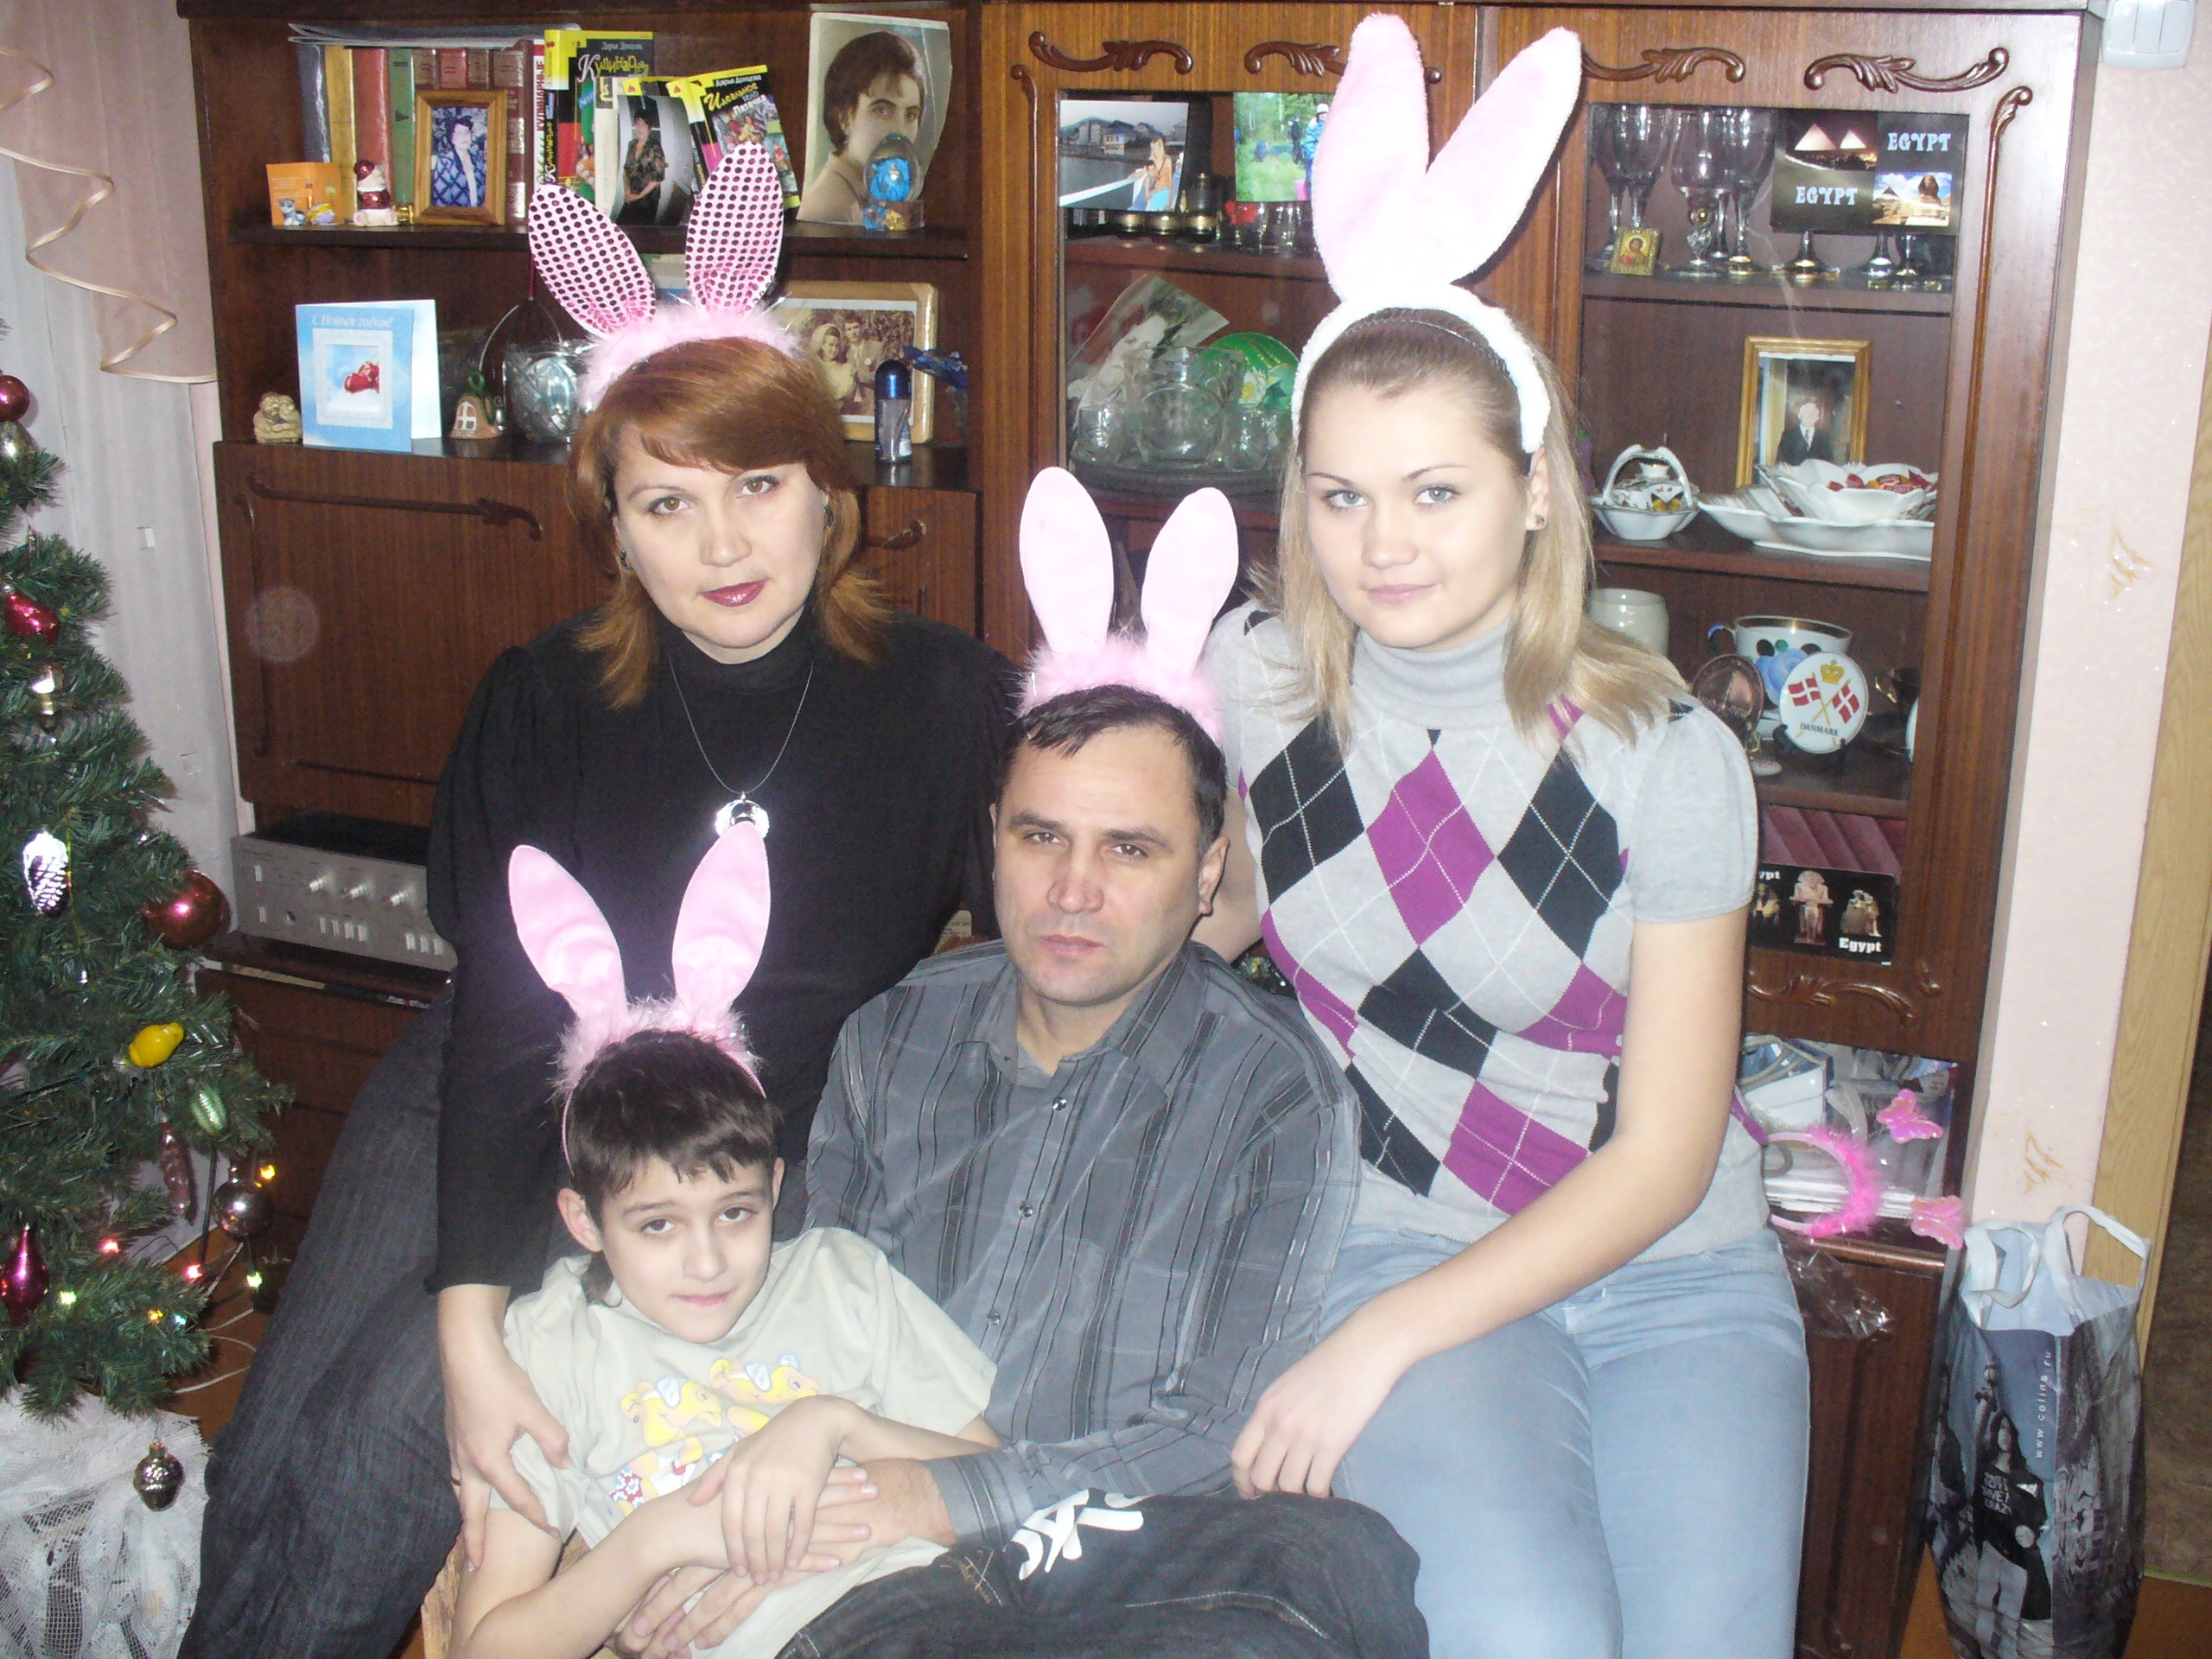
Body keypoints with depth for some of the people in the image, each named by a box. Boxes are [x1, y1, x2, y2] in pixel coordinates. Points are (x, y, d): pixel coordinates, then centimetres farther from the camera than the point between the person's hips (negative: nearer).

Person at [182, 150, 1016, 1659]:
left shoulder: (950, 704, -9)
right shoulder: (543, 706, -5)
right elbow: (503, 1012, -13)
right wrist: (468, 1313, -22)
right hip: (497, 1116, 3)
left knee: (379, 1446, -17)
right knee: (269, 1458, -9)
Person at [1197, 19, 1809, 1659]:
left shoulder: (1665, 753, -12)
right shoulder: (1252, 673, -4)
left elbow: (1661, 1156, -10)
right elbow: (1216, 910, 16)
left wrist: (1381, 1342, -16)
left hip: (1674, 1274, 0)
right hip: (1404, 1245, 0)